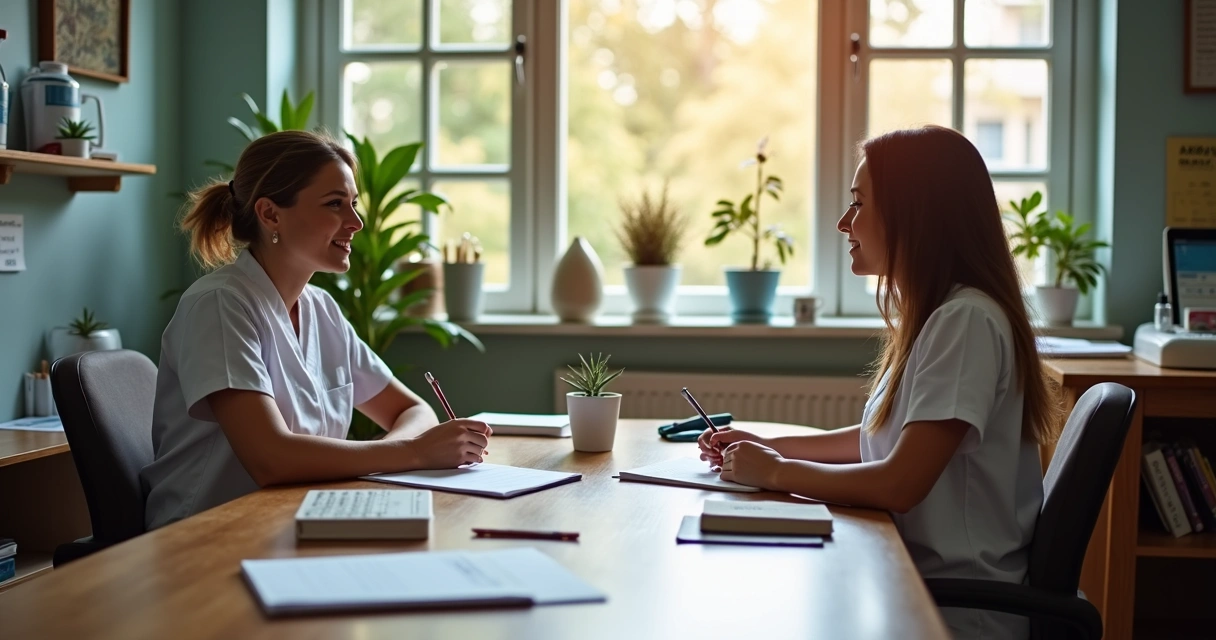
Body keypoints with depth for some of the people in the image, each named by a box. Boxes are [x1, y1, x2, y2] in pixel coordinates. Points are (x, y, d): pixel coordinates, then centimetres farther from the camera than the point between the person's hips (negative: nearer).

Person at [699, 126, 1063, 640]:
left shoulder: (966, 321, -20)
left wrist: (774, 472, -12)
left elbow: (900, 483, -25)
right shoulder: (932, 314, 10)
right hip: (920, 579, 8)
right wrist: (771, 446, 10)